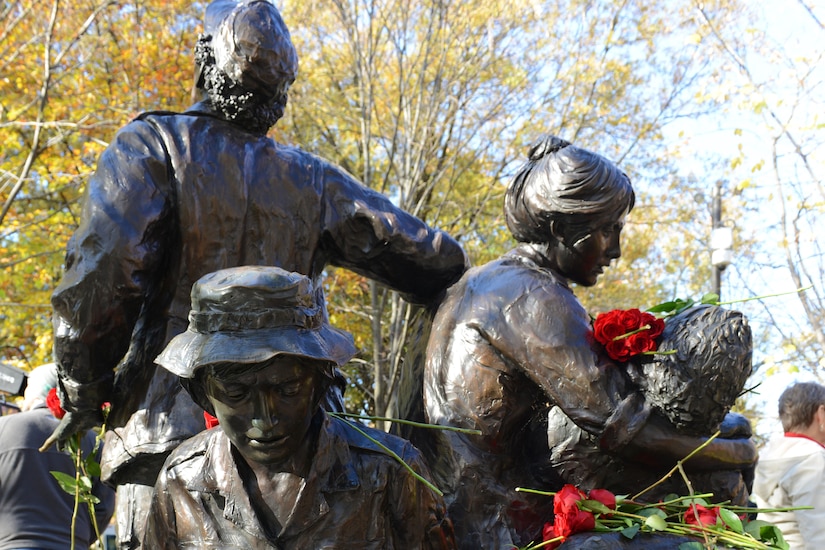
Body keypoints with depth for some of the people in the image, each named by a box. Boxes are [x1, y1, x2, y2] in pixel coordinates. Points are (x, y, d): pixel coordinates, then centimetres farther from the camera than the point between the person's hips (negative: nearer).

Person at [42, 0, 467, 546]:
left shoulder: (152, 144, 0)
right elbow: (441, 262, 10)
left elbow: (96, 279, -13)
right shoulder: (315, 182, 9)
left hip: (170, 427, -3)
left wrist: (85, 393, -1)